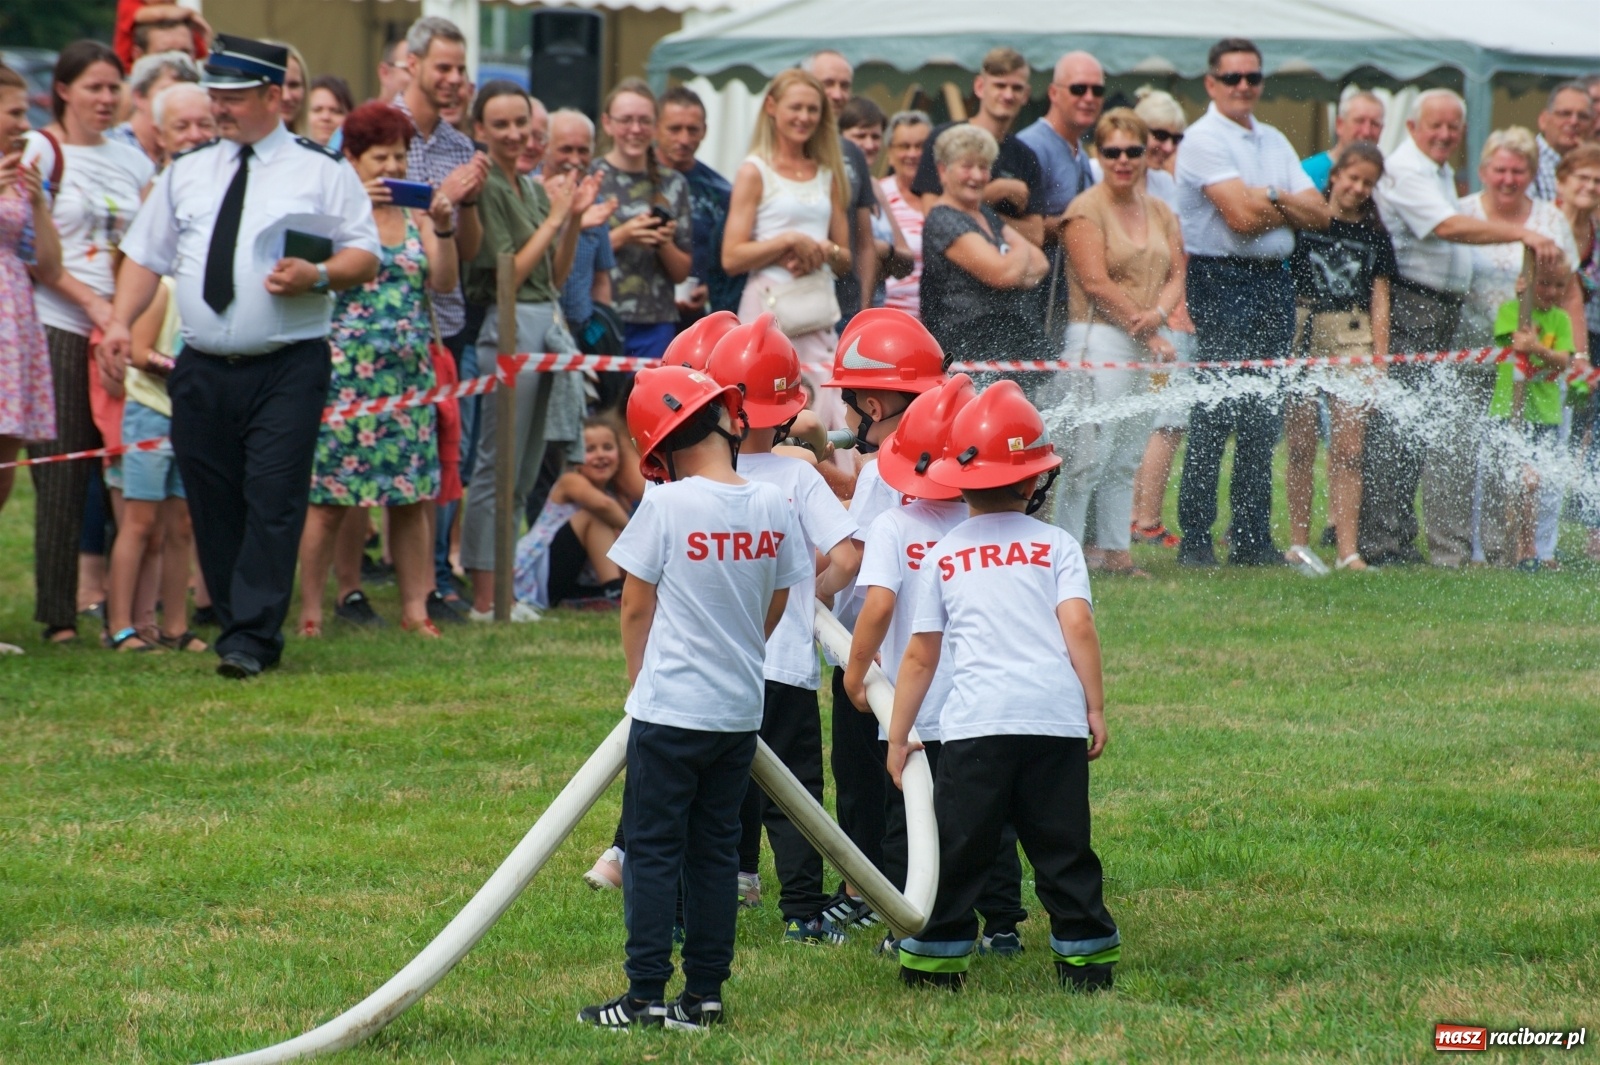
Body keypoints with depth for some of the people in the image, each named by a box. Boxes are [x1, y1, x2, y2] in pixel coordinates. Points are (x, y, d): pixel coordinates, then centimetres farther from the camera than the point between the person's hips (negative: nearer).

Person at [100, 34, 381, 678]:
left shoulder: (322, 173, 4)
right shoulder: (187, 173, 15)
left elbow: (364, 258, 1)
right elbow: (146, 255, 14)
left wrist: (319, 276, -18)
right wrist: (119, 324, 0)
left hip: (287, 368, -4)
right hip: (203, 370, 4)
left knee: (274, 500, -12)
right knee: (212, 505, 4)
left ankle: (251, 641, -12)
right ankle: (233, 623, 14)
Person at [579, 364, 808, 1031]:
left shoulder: (666, 506, -13)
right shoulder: (771, 507, -1)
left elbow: (635, 607, -5)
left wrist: (640, 678, 11)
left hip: (670, 709, -4)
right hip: (742, 712, 4)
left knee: (653, 850, 2)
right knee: (716, 851, 12)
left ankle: (646, 995, 0)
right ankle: (704, 994, 13)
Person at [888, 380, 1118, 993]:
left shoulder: (943, 556, 12)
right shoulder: (1056, 546, 9)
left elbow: (920, 655, 13)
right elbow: (1078, 626, -2)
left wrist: (898, 735, 18)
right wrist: (1096, 708, 3)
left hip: (975, 720, 0)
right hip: (1056, 714, 0)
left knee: (958, 848, 5)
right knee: (1063, 846, 7)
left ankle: (936, 958, 7)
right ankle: (1086, 957, 8)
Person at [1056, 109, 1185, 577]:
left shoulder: (1161, 213, 15)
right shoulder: (1086, 209, -6)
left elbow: (1176, 275, 10)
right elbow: (1097, 282, -12)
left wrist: (1159, 314, -12)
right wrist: (1147, 334, -12)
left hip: (1150, 344, 7)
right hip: (1100, 341, -7)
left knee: (1127, 458, 9)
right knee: (1091, 455, -11)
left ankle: (1114, 550, 13)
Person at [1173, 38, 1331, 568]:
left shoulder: (1274, 142, 17)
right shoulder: (1204, 140, -6)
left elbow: (1318, 214, 9)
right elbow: (1242, 217, -16)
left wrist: (1271, 199, -8)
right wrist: (1288, 206, 1)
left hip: (1274, 282, 7)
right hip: (1223, 281, -7)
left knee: (1263, 417, 7)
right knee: (1215, 414, -9)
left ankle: (1252, 539, 12)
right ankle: (1195, 539, -6)